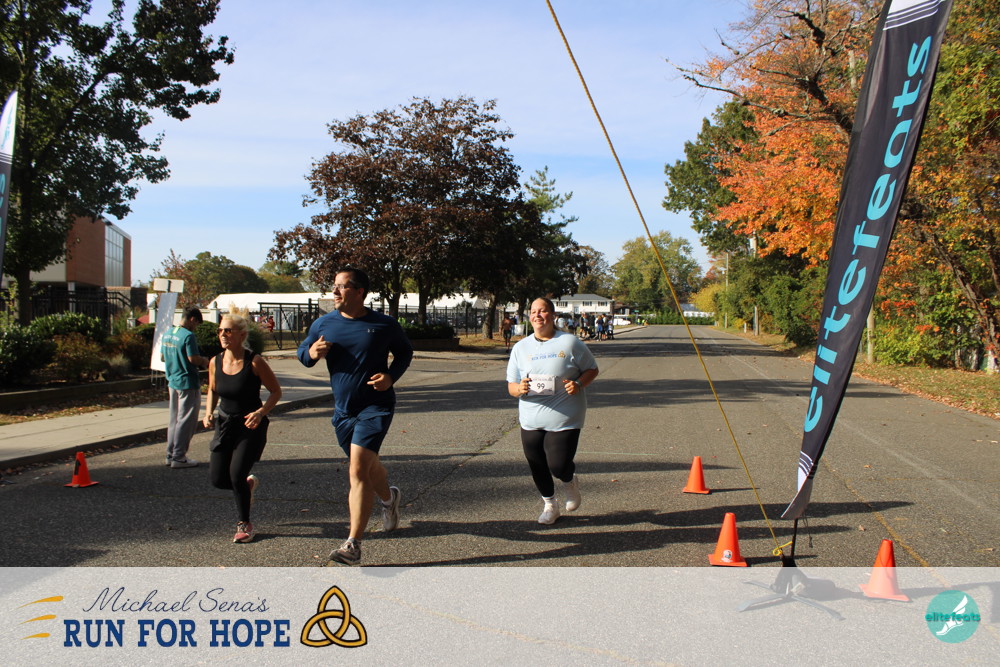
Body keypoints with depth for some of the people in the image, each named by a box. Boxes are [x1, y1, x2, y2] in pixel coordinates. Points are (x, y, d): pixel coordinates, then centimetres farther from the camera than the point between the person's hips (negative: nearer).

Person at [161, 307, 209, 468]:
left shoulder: (167, 334, 9)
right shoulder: (188, 335, -18)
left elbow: (162, 357, 16)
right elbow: (194, 359, -22)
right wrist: (206, 361, -3)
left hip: (172, 381, 9)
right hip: (188, 383, -9)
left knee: (173, 419, 16)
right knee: (186, 421, -1)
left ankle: (171, 454, 22)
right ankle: (178, 457, 2)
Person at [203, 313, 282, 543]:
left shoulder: (255, 362, -17)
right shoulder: (215, 363, -3)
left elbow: (276, 391, -8)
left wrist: (261, 412, -23)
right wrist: (209, 411, -2)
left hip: (251, 426, -5)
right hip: (225, 424, 5)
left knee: (236, 474, -12)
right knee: (217, 479, 1)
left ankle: (245, 524, 11)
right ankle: (249, 483, 36)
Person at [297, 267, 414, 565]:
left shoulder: (384, 325, -7)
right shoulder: (323, 324, 1)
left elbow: (405, 352, 8)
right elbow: (302, 351, 12)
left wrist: (391, 376, -11)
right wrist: (312, 353, -13)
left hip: (376, 405, -5)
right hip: (343, 409, 5)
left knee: (358, 468, -17)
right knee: (367, 467, 19)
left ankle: (353, 544, -13)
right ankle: (389, 498, 53)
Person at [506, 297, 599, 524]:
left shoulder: (570, 343, -2)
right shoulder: (521, 347, 6)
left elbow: (592, 369, 7)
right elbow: (511, 386, 7)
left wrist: (579, 383, -15)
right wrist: (519, 389, -18)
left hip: (565, 419, -3)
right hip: (531, 420, 3)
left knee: (558, 465, -9)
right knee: (537, 467, 9)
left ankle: (570, 481, 29)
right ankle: (549, 504, 36)